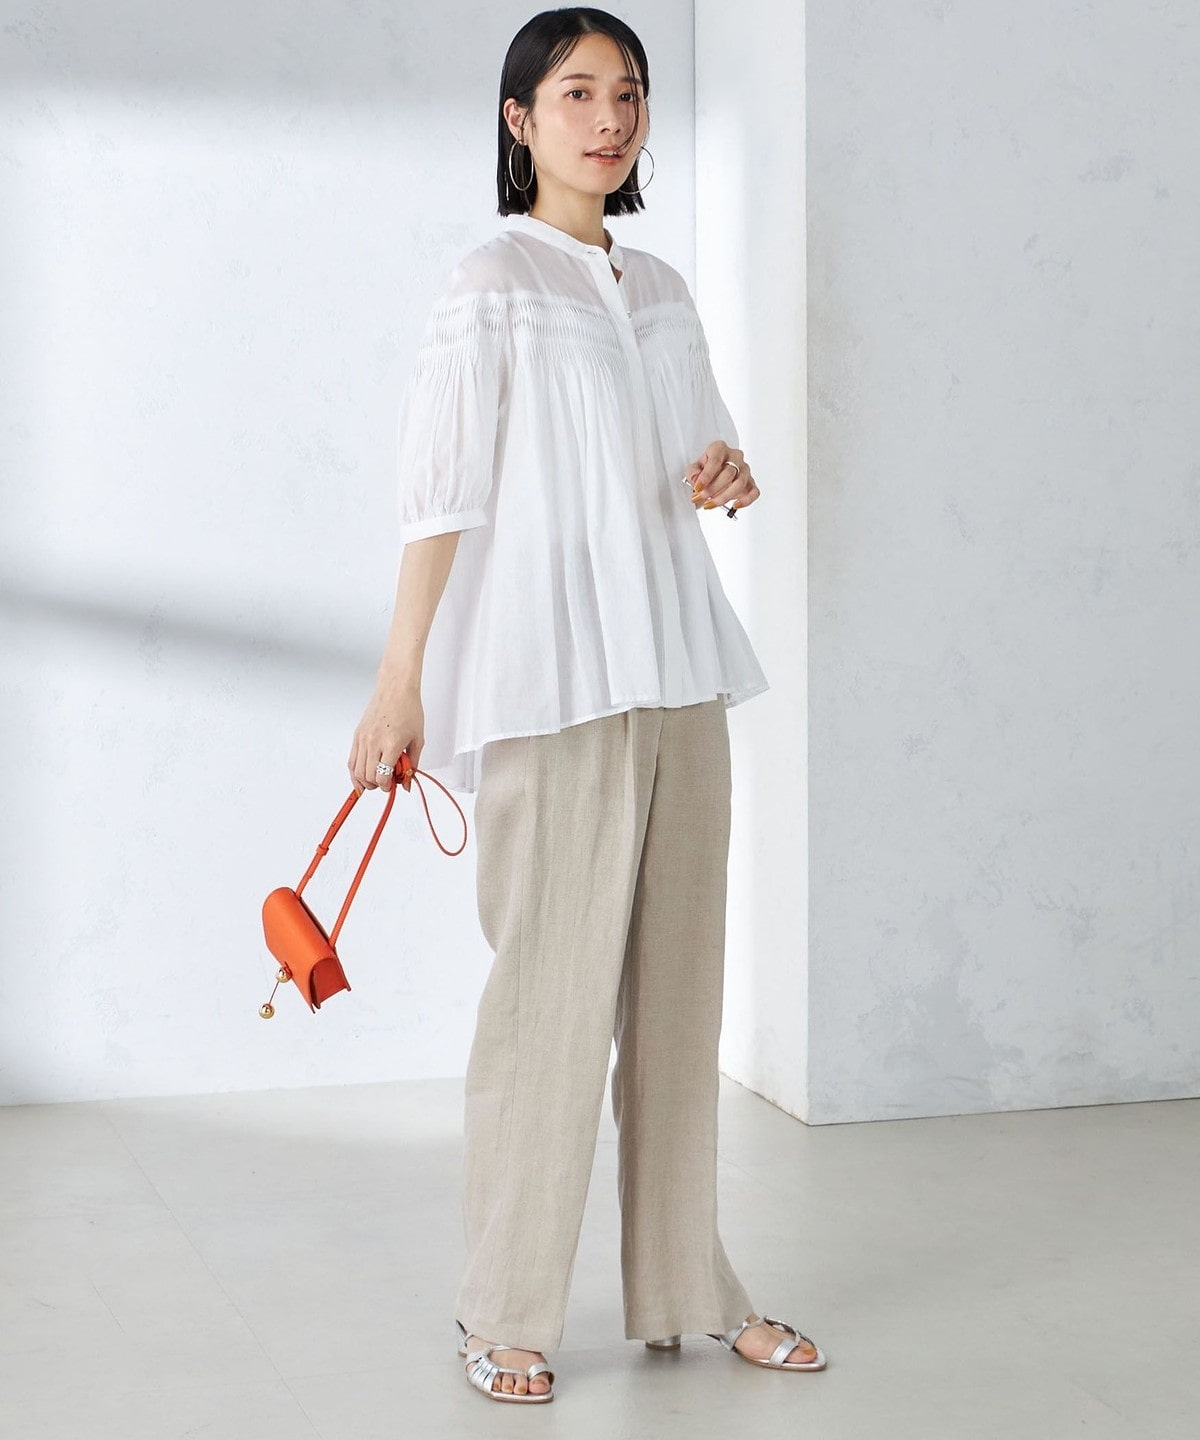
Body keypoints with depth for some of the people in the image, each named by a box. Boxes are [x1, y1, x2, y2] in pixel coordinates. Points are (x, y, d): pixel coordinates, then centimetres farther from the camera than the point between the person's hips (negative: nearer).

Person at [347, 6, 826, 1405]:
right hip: (552, 683, -6)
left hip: (678, 674, 7)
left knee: (677, 986, 10)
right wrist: (399, 686, -10)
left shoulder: (660, 290, 15)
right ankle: (505, 1315, 8)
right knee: (552, 989, -5)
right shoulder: (490, 284, -3)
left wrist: (730, 476, 0)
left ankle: (685, 1288, 21)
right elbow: (439, 496, -7)